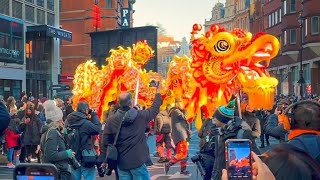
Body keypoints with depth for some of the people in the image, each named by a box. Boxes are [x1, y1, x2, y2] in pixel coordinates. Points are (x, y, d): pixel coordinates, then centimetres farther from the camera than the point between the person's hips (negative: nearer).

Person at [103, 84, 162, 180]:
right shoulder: (140, 116, -8)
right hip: (138, 160, -3)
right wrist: (158, 92, 25)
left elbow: (105, 142, -3)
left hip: (121, 161, 3)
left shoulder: (111, 120, -6)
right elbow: (155, 108, 9)